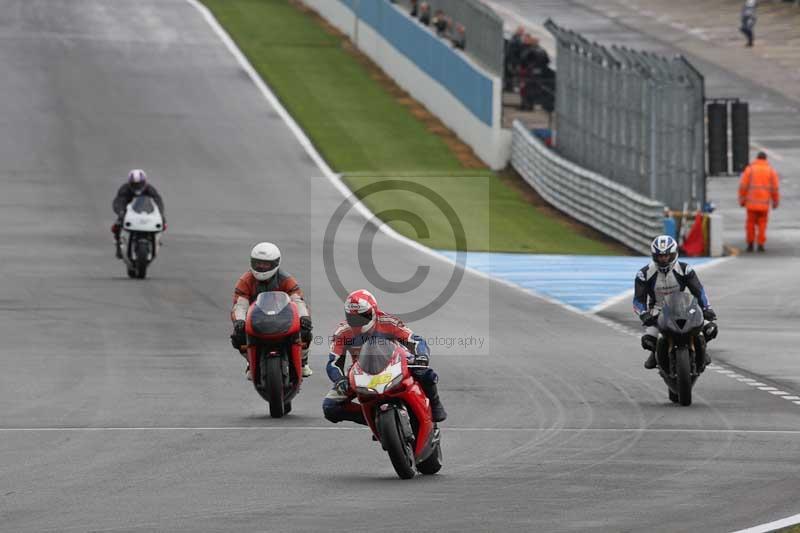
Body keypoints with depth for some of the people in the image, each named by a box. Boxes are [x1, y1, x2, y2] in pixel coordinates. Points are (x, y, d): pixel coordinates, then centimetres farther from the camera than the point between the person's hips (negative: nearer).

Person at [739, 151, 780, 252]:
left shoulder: (750, 169, 0)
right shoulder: (771, 170, 2)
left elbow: (743, 186, -4)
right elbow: (775, 188, -1)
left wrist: (742, 200, 3)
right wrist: (775, 202, 9)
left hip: (751, 202, 0)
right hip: (764, 203, 0)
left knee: (751, 223, 12)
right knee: (762, 224, 9)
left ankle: (750, 244, 11)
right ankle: (761, 245, 2)